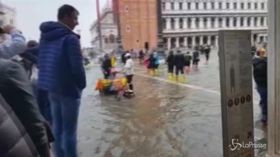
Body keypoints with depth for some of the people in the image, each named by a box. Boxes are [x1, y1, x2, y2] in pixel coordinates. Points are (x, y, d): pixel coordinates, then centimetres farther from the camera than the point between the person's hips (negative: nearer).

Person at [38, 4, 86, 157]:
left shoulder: (45, 37, 11)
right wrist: (82, 85, -2)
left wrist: (51, 81, 16)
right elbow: (77, 67, -18)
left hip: (51, 88, 8)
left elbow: (41, 63, 15)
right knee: (69, 130, 1)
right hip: (68, 89, -8)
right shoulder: (70, 38, -15)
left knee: (57, 127, 17)